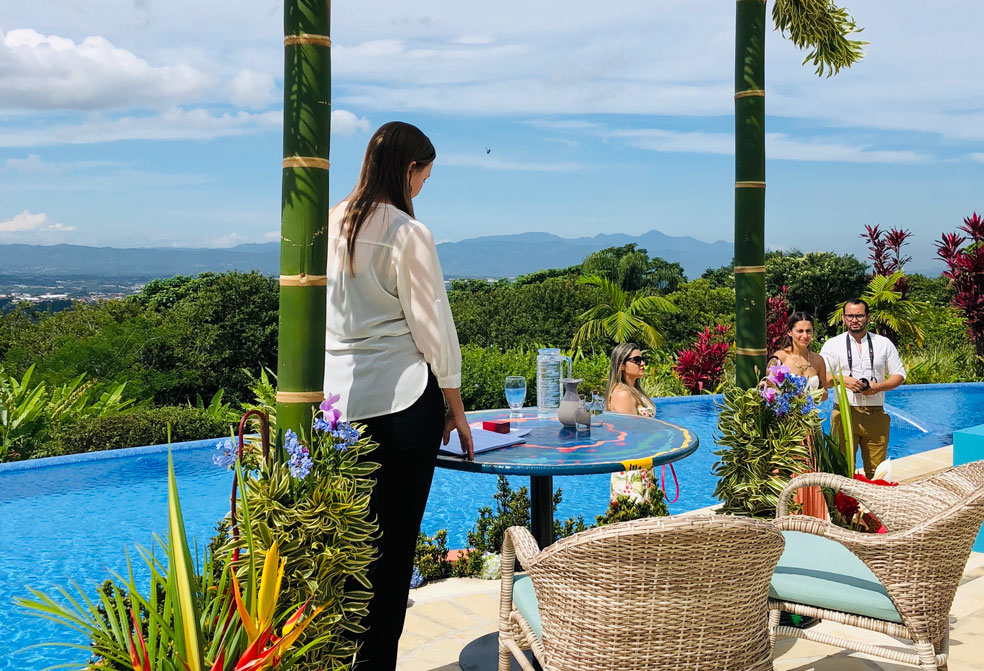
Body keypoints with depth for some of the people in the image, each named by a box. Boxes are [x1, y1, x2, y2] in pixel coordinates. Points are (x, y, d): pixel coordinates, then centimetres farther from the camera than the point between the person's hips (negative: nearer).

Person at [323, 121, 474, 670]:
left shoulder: (333, 225, 8)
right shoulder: (408, 234, -11)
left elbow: (326, 313, 14)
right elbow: (432, 326, -8)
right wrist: (457, 408, 0)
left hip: (341, 394, 7)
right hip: (402, 395, -6)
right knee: (395, 537, 4)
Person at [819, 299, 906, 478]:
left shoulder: (883, 343, 12)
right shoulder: (833, 344, 7)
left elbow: (899, 374, 11)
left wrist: (878, 387, -6)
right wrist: (842, 379, -15)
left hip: (876, 415, 2)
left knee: (876, 472, 3)